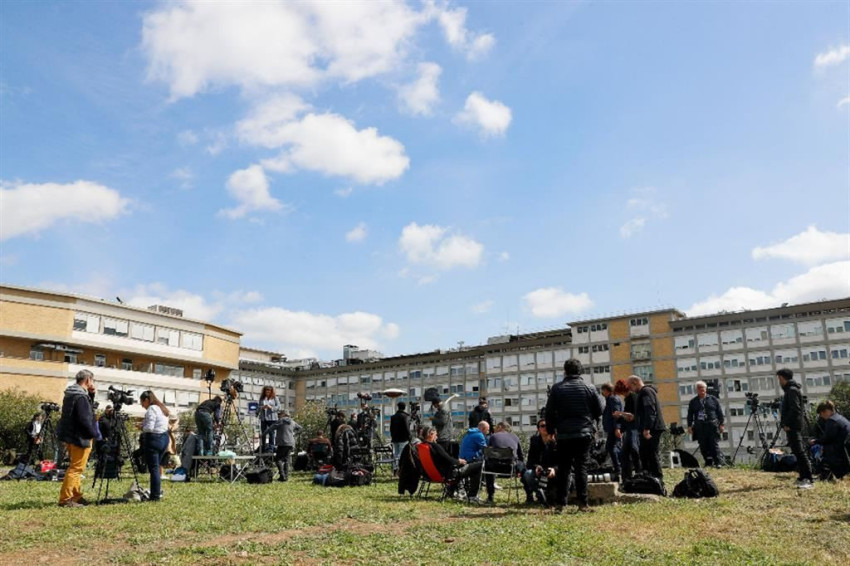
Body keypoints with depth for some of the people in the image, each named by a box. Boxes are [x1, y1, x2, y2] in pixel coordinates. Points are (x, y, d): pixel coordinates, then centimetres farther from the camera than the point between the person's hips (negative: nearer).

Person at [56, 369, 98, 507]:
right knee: (76, 468, -5)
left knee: (75, 468, 17)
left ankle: (76, 496, 25)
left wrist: (91, 395, 7)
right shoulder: (81, 397, -20)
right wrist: (95, 434, -12)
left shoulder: (71, 394, 10)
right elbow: (84, 420, -23)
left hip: (70, 436, 10)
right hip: (80, 437, -10)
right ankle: (65, 499, -3)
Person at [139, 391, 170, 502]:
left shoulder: (151, 409, -12)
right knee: (156, 467, 17)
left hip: (154, 439, -9)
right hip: (164, 437, 9)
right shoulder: (162, 408, 16)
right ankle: (158, 490, 18)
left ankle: (155, 496, -1)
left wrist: (141, 427, 0)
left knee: (153, 468, -3)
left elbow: (149, 427, -20)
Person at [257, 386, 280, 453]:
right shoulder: (262, 399, 14)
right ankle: (263, 449, 9)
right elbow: (258, 409, 13)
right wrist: (262, 407, -9)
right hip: (263, 419, 3)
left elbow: (279, 407, 0)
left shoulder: (275, 398, 7)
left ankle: (271, 448, -7)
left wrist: (271, 407, -15)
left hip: (272, 419, -3)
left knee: (271, 433, -8)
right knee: (263, 434, 4)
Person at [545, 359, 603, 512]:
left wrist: (551, 429, 14)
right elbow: (599, 411, 5)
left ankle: (560, 502, 9)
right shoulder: (589, 388, 0)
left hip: (564, 435, 0)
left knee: (563, 469, 8)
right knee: (581, 467, 3)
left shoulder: (557, 388, -1)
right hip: (584, 434, 0)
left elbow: (549, 412, 0)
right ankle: (582, 503, -1)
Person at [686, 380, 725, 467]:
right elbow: (690, 415, 13)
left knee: (714, 445, -5)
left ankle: (718, 462, -4)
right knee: (703, 447, 1)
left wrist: (721, 424, 3)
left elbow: (720, 412, 9)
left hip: (712, 426, -2)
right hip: (699, 427, 2)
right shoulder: (693, 402, 13)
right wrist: (689, 426, 5)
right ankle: (708, 462, 7)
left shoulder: (713, 399, 9)